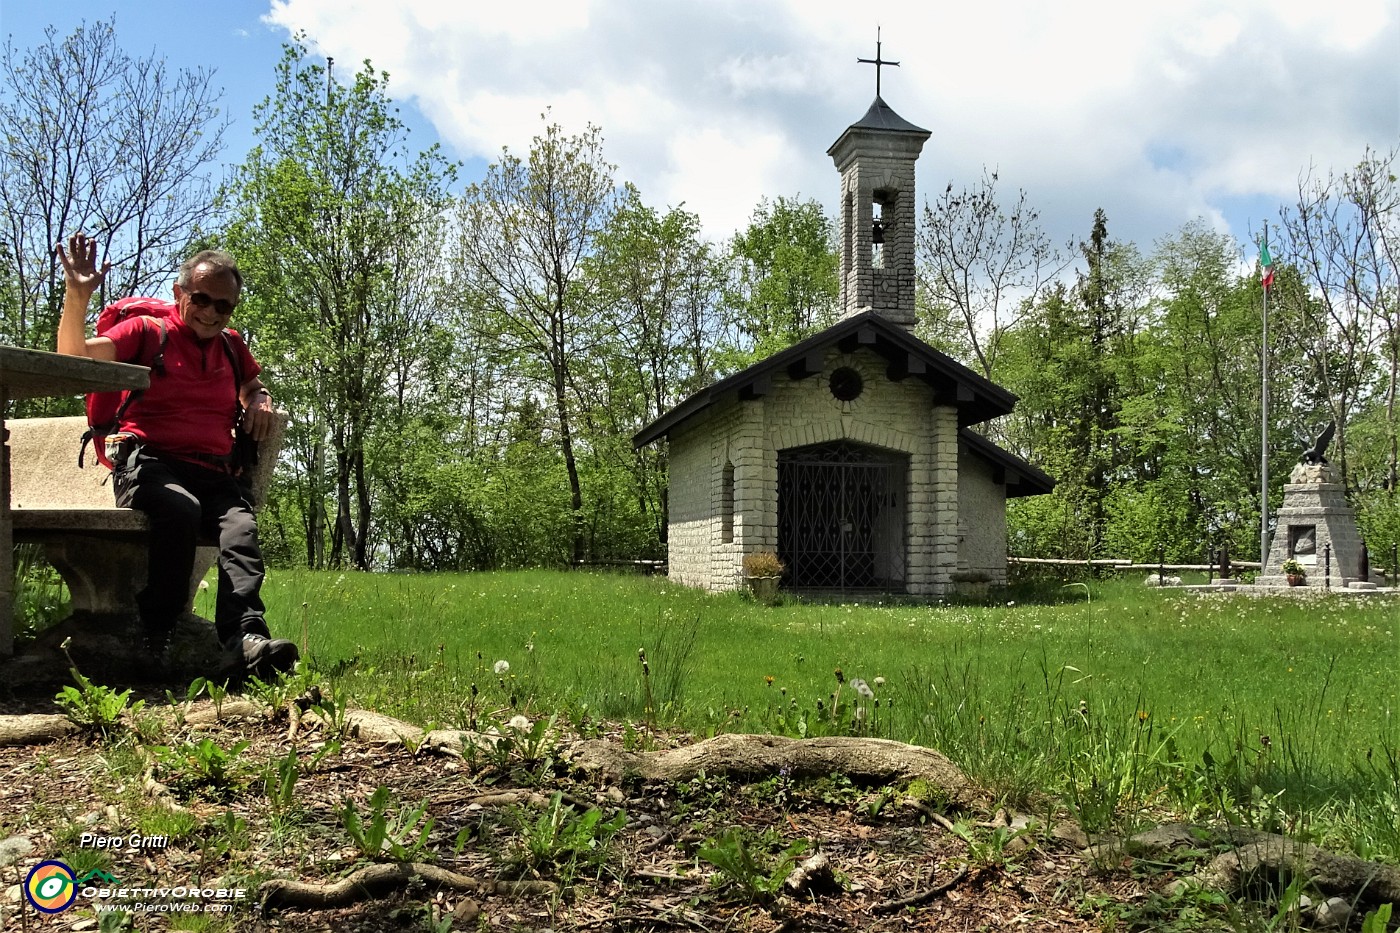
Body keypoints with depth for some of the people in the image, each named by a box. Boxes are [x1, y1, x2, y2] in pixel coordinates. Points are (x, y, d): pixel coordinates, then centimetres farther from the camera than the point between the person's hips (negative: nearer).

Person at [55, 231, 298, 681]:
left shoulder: (232, 347, 26)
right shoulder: (146, 331, 13)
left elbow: (255, 387, 46)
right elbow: (75, 357, -1)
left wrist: (261, 402, 20)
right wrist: (77, 298, -17)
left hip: (213, 472, 4)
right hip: (149, 462, -4)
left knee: (241, 526, -31)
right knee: (180, 508, -39)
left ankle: (246, 638, -51)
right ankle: (154, 636, -32)